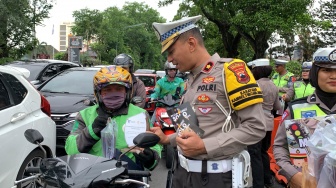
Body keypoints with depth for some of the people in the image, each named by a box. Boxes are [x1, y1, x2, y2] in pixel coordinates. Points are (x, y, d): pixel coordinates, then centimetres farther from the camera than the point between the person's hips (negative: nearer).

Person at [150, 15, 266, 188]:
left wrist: (205, 146, -21)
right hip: (183, 171, 7)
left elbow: (255, 127, -19)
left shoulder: (229, 70, -13)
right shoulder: (191, 79, 12)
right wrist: (167, 139, 11)